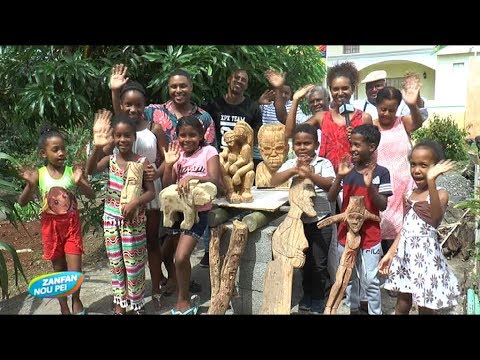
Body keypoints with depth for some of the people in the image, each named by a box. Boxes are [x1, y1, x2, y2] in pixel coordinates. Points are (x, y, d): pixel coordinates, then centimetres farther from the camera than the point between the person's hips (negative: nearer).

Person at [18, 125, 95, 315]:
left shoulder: (73, 171, -7)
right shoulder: (38, 175, -7)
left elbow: (92, 195, -9)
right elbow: (22, 202, -5)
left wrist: (79, 182, -27)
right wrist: (30, 185, -23)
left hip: (72, 224, 0)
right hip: (51, 225, 1)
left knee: (75, 271, 0)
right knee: (59, 268, 13)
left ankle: (76, 301, 27)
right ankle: (64, 306, 30)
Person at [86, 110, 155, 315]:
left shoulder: (141, 162, -9)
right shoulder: (110, 159, -2)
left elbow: (151, 192, -11)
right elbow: (90, 171, -22)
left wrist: (134, 203, -29)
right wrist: (97, 147, -37)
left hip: (133, 220, -3)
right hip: (111, 218, 3)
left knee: (134, 264, 6)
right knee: (115, 263, 13)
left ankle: (137, 304, 24)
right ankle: (120, 304, 29)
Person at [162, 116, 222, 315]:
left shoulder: (208, 151, -8)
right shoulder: (177, 154, 5)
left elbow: (215, 181, -21)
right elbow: (167, 185, -1)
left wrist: (192, 177, -34)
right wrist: (168, 164, -15)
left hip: (198, 211, -5)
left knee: (181, 257, -16)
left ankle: (183, 301, 8)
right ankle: (185, 297, 35)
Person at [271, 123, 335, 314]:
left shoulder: (323, 163, -9)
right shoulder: (290, 164, -1)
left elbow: (330, 185, -27)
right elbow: (274, 181, -16)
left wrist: (310, 174, -43)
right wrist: (294, 170, -31)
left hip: (320, 220, -3)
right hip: (298, 219, 3)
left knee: (318, 262, 5)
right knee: (304, 260, 17)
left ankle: (318, 299, 24)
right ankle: (307, 294, 34)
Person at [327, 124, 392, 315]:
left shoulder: (381, 173, -10)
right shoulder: (347, 170, -2)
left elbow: (383, 206, -11)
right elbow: (331, 198, -4)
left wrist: (370, 186, -27)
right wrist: (339, 177, -19)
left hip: (370, 235, -4)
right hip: (346, 232, 4)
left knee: (370, 280, 3)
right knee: (349, 276, 18)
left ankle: (375, 312, 21)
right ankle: (354, 308, 35)